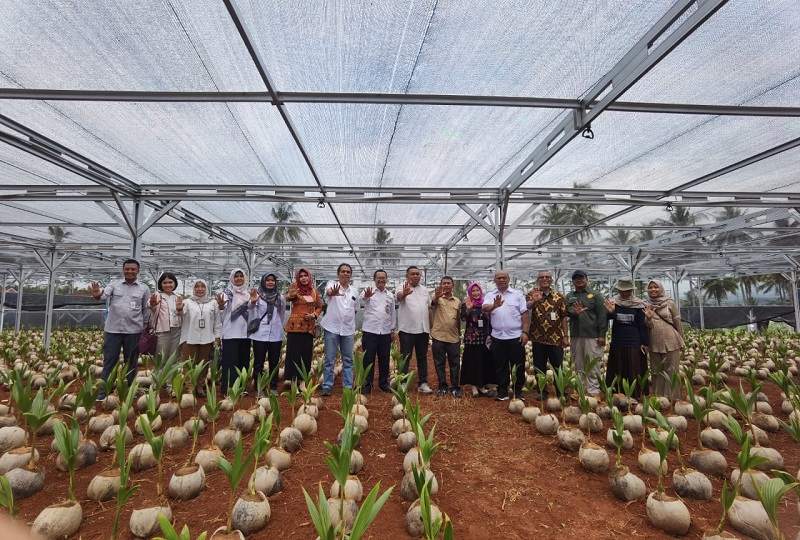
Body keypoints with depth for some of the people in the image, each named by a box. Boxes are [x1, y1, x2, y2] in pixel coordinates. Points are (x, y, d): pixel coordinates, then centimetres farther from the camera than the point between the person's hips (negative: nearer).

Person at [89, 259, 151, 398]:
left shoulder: (144, 288, 3)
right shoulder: (114, 285, 3)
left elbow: (146, 311, 7)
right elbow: (105, 294, -18)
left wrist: (144, 330, 4)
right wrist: (98, 294, -42)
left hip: (133, 331, 0)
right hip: (113, 329, 0)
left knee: (131, 362, 9)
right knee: (109, 361, 5)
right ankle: (103, 392, 15)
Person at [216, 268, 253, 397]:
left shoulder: (248, 293, 11)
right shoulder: (226, 293, -1)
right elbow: (223, 314, -7)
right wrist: (221, 306, -28)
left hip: (245, 332, 4)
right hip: (231, 333, -4)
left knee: (243, 361, 10)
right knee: (231, 361, -4)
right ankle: (228, 389, 3)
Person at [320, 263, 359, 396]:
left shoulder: (354, 291, 9)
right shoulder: (332, 285, -5)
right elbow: (328, 292, -30)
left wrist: (348, 317, 7)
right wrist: (333, 293, -52)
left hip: (348, 330, 4)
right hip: (332, 328, -4)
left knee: (348, 360, 9)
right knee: (329, 359, 3)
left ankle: (348, 386, 18)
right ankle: (327, 386, 13)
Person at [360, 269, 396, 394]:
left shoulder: (390, 295, 12)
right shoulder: (369, 291, -2)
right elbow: (362, 297, -28)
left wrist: (393, 329, 14)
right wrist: (366, 296, -52)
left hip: (385, 332, 4)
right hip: (370, 331, -4)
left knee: (384, 359, 11)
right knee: (369, 359, 2)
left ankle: (383, 383, 24)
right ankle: (367, 384, 11)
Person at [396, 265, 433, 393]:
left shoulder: (424, 289, 11)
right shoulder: (404, 288, -7)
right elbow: (399, 296, -32)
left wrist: (431, 325, 14)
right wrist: (404, 293, -56)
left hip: (423, 329, 5)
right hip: (407, 329, -5)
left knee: (422, 357, 12)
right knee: (405, 357, 1)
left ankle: (423, 383, 20)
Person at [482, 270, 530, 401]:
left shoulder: (517, 294, 3)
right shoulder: (490, 295, 7)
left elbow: (525, 314, 0)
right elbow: (485, 308, -13)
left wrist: (525, 332, -8)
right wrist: (494, 305, -35)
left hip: (516, 336, -1)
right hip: (497, 337, 1)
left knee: (518, 366, 5)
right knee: (500, 366, 8)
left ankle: (518, 392, 18)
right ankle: (502, 392, 19)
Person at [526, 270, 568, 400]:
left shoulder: (559, 297, 6)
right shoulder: (532, 295, 1)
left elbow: (563, 317, 6)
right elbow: (525, 307, -20)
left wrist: (565, 336, 1)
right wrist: (534, 301, -40)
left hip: (556, 338, 1)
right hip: (538, 338, 0)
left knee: (558, 366, 6)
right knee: (539, 367, 8)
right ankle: (542, 391, 21)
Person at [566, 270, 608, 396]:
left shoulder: (596, 295, 2)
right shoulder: (569, 297, 14)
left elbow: (602, 316, -5)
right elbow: (566, 311, -2)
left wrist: (602, 334, -11)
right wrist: (574, 312, -25)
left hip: (592, 336, -4)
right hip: (575, 335, 4)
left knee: (593, 364, -2)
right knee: (578, 364, 12)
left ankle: (593, 389, 7)